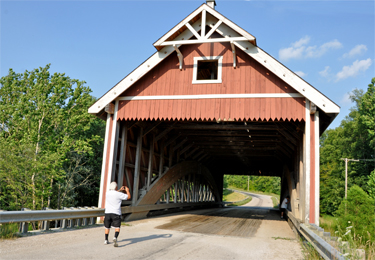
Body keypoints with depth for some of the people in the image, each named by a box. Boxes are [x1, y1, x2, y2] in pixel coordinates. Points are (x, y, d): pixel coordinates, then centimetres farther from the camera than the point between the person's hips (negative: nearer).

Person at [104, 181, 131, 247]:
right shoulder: (119, 194, -12)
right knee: (117, 227, -6)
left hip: (107, 213, 5)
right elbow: (129, 197, -2)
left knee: (107, 227, 19)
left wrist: (120, 190, 31)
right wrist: (127, 190, 15)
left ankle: (106, 240, 27)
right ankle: (115, 238, -30)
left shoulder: (107, 193, 4)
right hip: (116, 213, -5)